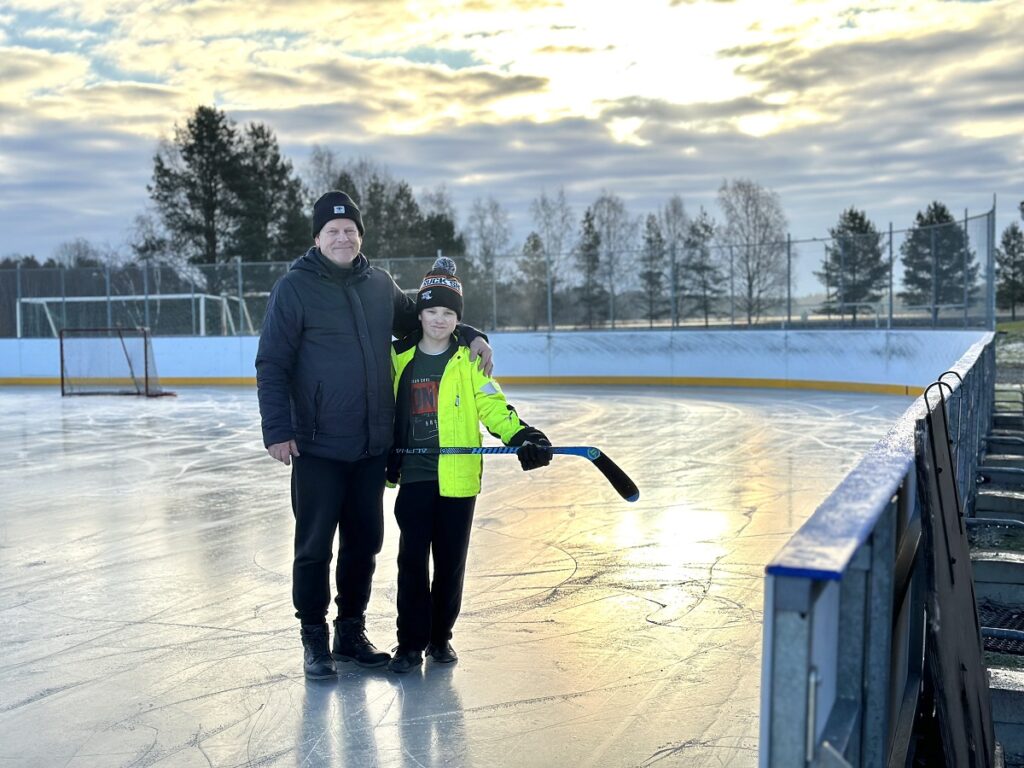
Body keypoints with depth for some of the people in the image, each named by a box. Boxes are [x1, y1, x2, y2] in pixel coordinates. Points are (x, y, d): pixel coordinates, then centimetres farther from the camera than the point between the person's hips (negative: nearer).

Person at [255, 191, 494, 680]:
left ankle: (351, 632, 29)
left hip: (372, 446, 5)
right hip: (318, 447, -5)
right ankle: (314, 640, 20)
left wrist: (470, 336, 12)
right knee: (315, 546, 4)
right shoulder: (295, 288, -7)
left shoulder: (380, 284, 8)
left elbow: (418, 321, 25)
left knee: (364, 542, 13)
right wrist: (277, 430, -14)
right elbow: (272, 365, -7)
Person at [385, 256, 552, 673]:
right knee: (412, 560, 2)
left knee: (451, 560, 8)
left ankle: (440, 636, 23)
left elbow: (492, 405, -7)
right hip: (414, 476, 1)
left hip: (457, 476, -1)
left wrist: (521, 436, -22)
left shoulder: (470, 359, 0)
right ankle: (411, 642, 13)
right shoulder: (400, 357, 6)